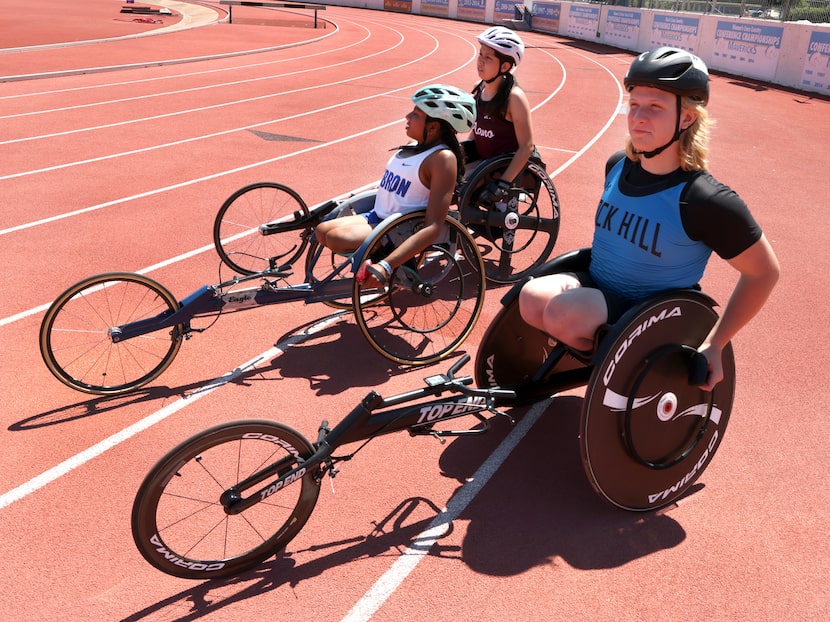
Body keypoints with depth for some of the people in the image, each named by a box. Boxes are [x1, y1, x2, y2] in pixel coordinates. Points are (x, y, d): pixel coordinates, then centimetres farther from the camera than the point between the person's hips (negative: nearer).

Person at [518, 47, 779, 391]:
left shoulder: (706, 201, -21)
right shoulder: (617, 166, -2)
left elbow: (763, 272, -10)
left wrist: (714, 345, -10)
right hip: (596, 287, 5)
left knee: (563, 312, -31)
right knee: (533, 297, -23)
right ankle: (592, 345, 4)